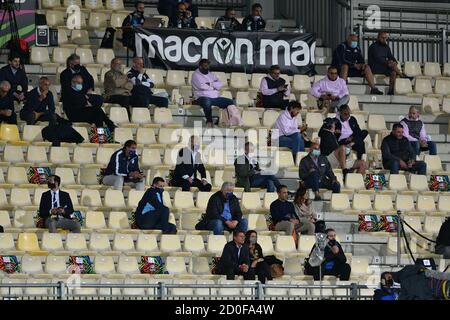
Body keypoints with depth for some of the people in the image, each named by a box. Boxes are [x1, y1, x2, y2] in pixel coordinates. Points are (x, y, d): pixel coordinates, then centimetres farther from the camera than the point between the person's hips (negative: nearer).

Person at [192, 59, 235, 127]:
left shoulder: (211, 75, 22)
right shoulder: (196, 75, 3)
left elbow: (220, 84, 7)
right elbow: (202, 86, -14)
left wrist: (210, 84, -10)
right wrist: (214, 86, 0)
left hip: (215, 97, 6)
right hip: (203, 97, -6)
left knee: (231, 102, -10)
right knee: (207, 102, -42)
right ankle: (209, 122, -31)